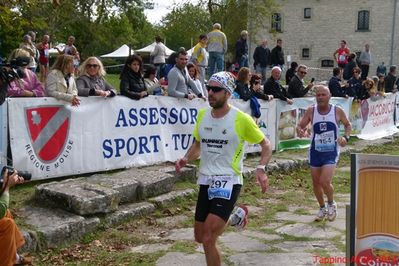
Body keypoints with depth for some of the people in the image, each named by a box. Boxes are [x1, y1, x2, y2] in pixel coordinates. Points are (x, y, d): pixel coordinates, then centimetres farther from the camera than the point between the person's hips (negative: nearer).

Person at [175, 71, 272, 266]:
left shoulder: (241, 119, -11)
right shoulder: (202, 115, 4)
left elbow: (266, 145, -1)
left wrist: (261, 168, -18)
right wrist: (186, 159, -1)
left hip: (228, 183, -6)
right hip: (205, 182, 6)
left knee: (208, 240, -16)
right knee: (199, 237, 15)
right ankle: (233, 218, 41)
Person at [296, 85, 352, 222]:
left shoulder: (337, 111, -7)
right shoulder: (311, 111, -4)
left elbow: (348, 125, 9)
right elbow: (299, 126, -1)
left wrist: (346, 137, -10)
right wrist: (301, 132, -25)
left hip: (331, 152, -3)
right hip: (315, 151, 3)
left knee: (325, 182, -16)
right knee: (316, 183, 10)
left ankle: (331, 203, 15)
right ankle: (322, 208, 35)